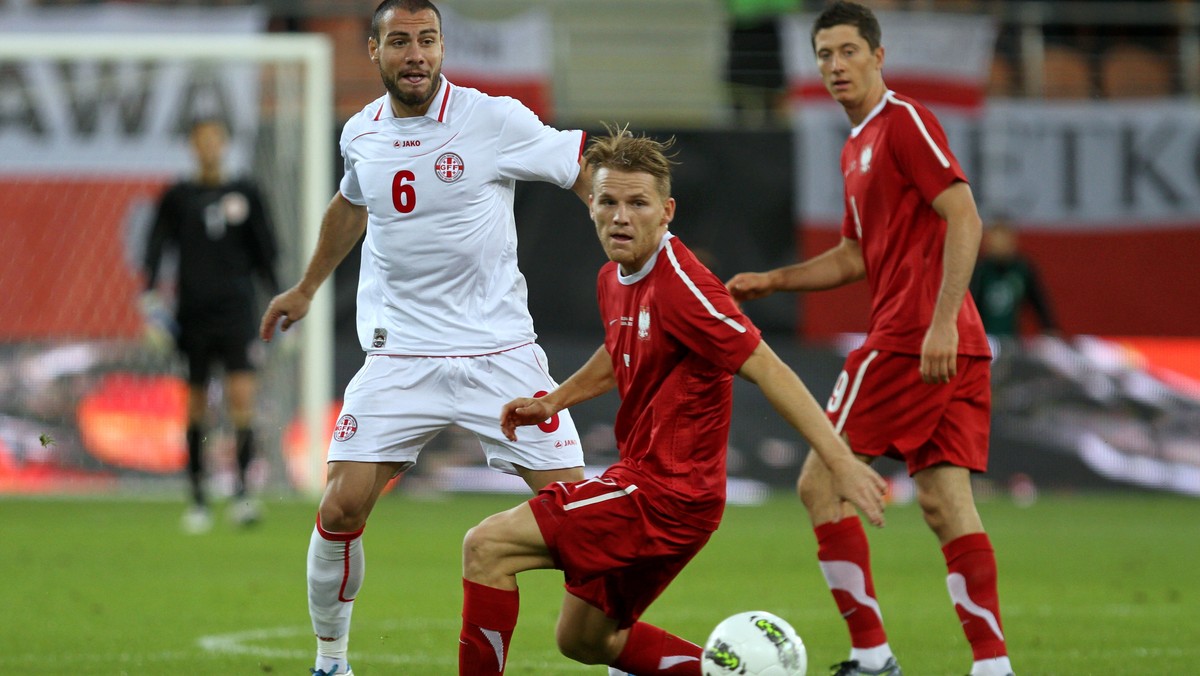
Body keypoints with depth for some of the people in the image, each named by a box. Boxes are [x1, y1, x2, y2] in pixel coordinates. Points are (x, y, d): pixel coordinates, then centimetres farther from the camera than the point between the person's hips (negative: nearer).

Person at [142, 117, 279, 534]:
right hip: (193, 312, 0)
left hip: (237, 312, 0)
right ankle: (198, 499, 13)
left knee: (243, 396, -14)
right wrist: (151, 294, -12)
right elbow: (157, 246, 3)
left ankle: (242, 491, -14)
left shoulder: (245, 193, 8)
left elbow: (264, 252, 13)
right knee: (196, 403, 4)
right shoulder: (177, 198, 6)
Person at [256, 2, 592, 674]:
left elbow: (588, 170, -5)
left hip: (500, 352, -3)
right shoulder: (361, 134, 6)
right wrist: (306, 288, 39)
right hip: (400, 358, 3)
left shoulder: (492, 120, -9)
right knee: (340, 510, -8)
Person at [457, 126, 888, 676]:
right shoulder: (613, 280, 7)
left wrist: (840, 461, -30)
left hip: (667, 493, -10)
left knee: (486, 547, -15)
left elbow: (767, 370, -24)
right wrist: (553, 401, 18)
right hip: (641, 474, 10)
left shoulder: (679, 285, -20)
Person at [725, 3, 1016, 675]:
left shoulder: (905, 122, -7)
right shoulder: (858, 148, 22)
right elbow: (857, 256, 31)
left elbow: (965, 220, -16)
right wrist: (774, 280, 22)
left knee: (821, 482, -3)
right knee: (946, 501, 3)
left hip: (909, 338, -9)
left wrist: (942, 321, -23)